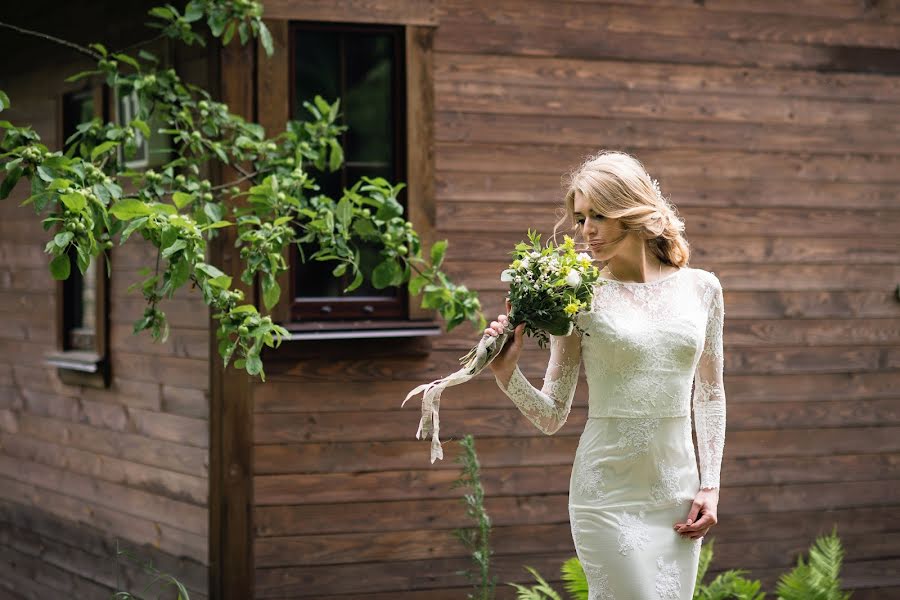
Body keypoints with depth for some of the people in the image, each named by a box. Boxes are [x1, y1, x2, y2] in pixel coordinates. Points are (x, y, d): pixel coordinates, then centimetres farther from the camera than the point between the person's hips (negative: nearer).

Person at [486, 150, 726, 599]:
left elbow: (710, 395, 13)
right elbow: (551, 416, -3)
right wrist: (506, 374, -20)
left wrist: (709, 486, 7)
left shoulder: (701, 288, 5)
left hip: (677, 493, 4)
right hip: (608, 497, -3)